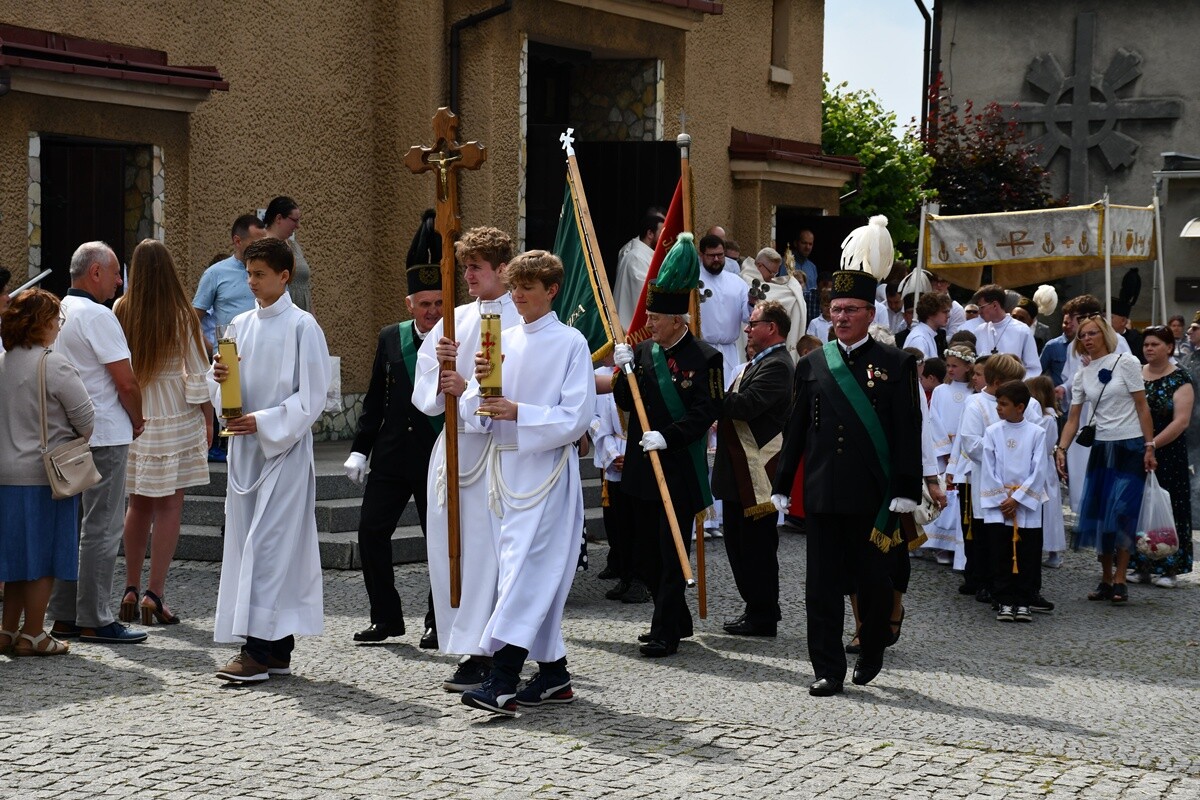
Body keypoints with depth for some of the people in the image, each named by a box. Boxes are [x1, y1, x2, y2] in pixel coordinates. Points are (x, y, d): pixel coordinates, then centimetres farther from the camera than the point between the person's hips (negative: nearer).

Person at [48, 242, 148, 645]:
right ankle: (95, 620, -1)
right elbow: (126, 382, -17)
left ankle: (64, 616, 17)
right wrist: (138, 421, 1)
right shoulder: (97, 316, -14)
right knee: (101, 529, -4)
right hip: (104, 435, -9)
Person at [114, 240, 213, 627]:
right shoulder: (181, 315, -10)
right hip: (175, 417, -3)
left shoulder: (121, 312, -4)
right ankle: (154, 594, -3)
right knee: (169, 506, 2)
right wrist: (208, 420, 4)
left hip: (132, 416, 3)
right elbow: (197, 374, -6)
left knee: (139, 504, 15)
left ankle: (131, 591, 18)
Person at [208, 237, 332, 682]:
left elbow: (311, 397, -9)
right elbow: (219, 391, 14)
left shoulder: (302, 327, -6)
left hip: (285, 449, -7)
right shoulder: (241, 325, 12)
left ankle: (258, 649, -13)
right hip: (245, 448, 7)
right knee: (247, 542, 7)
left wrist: (264, 421, -17)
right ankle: (278, 649, 13)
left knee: (268, 545, -12)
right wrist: (219, 378, -8)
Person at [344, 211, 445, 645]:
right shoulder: (390, 338, 7)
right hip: (391, 454, 4)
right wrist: (360, 448, 8)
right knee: (371, 532, 3)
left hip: (440, 457, -4)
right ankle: (386, 617, 17)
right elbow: (375, 398, 11)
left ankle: (437, 622, 18)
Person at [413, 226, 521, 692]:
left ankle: (482, 653, -4)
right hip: (452, 444, 7)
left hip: (497, 448, -7)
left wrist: (470, 389, -19)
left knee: (484, 548, -9)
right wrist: (439, 365, -9)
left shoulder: (522, 323, -3)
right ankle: (469, 646, 16)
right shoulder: (453, 321, 15)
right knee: (449, 546, 7)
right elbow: (424, 392, 11)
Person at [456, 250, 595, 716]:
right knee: (536, 575, 9)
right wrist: (480, 383, -10)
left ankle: (502, 683, -21)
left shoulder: (571, 343, -4)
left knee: (527, 570, -14)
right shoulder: (502, 341, 13)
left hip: (547, 470, -6)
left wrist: (518, 412, -19)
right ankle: (553, 675, 17)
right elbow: (474, 414, 10)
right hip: (505, 465, 6)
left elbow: (576, 416, -11)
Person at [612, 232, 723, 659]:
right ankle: (677, 620, 28)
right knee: (647, 554, 14)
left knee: (672, 554, -4)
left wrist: (668, 437, -22)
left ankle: (665, 632, 1)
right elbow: (625, 403, 10)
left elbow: (706, 411, -14)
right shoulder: (642, 351, 9)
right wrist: (624, 372, -7)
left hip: (680, 471, -7)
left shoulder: (704, 358, -9)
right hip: (642, 467, 7)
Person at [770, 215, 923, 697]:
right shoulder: (812, 365, 9)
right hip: (821, 493, 2)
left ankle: (871, 652, 30)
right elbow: (795, 430, 12)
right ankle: (828, 670, 7)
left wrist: (906, 490, -9)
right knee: (822, 584, 2)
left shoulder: (895, 364, 1)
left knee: (874, 580, 7)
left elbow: (908, 432, -2)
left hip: (873, 496, -2)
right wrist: (782, 486, 10)